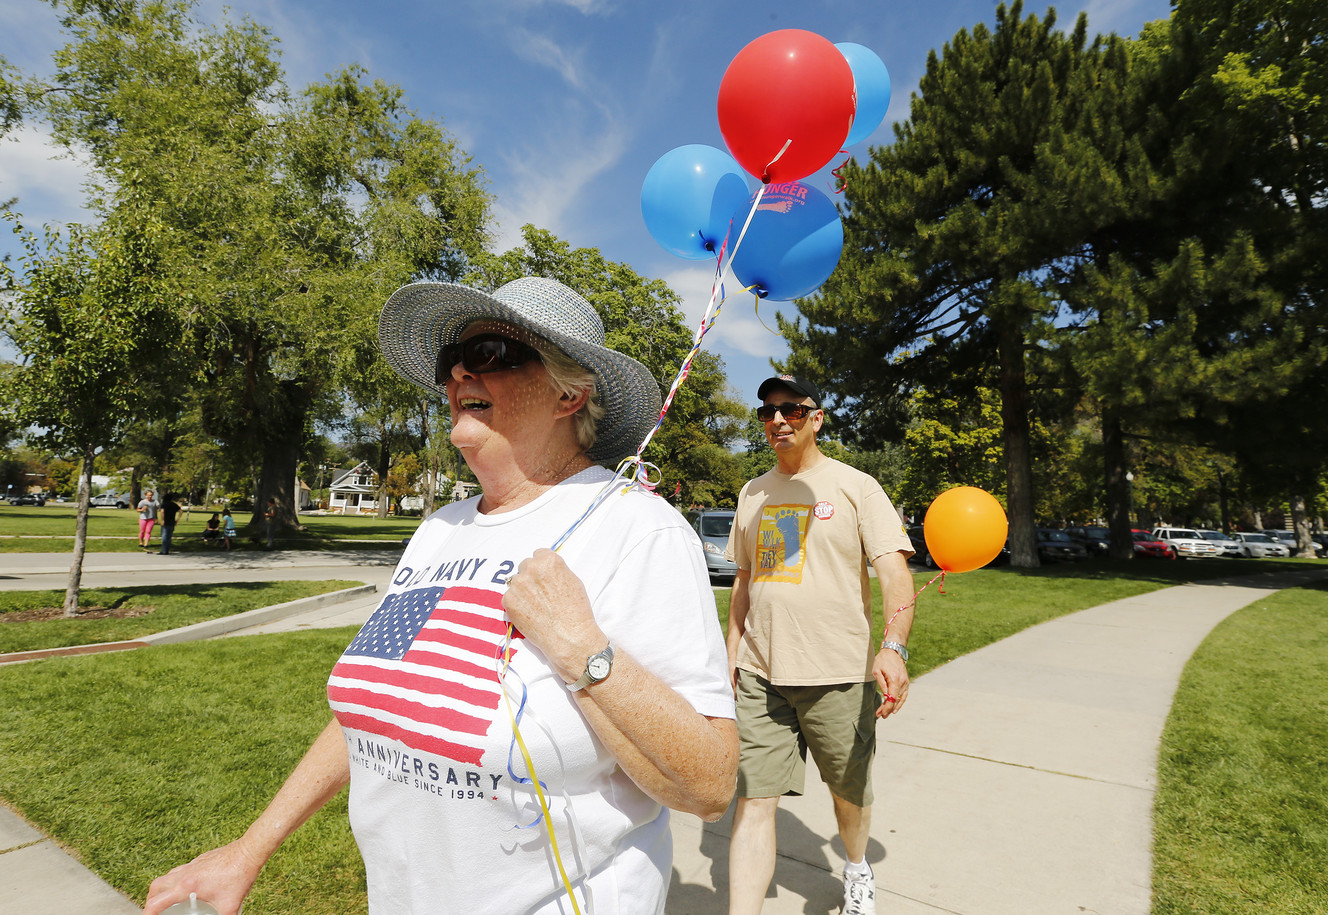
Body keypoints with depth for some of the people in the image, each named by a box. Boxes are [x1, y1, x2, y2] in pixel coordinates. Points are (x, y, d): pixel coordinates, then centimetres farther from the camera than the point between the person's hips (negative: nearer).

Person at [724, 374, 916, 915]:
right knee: (753, 800, -2)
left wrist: (894, 647, -28)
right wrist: (732, 652, 16)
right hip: (759, 674, 3)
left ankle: (856, 869, 48)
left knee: (850, 793, 18)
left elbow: (894, 571, -13)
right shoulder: (752, 493, 10)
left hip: (838, 674, -2)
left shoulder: (855, 487, -5)